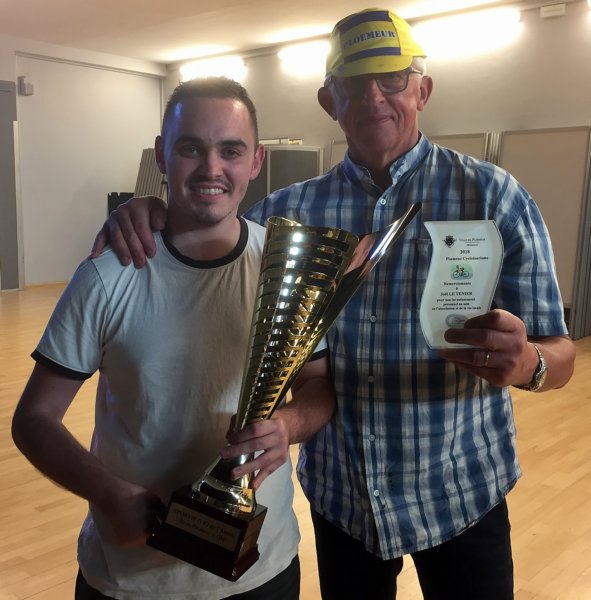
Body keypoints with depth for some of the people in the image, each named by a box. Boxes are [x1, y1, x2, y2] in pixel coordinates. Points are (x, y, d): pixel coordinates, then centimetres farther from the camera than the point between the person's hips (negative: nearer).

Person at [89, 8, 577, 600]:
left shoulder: (494, 196, -9)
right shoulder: (293, 209, -2)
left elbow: (559, 353, -8)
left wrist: (524, 364, -33)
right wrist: (148, 211, -14)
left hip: (459, 491, -1)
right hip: (337, 492, 2)